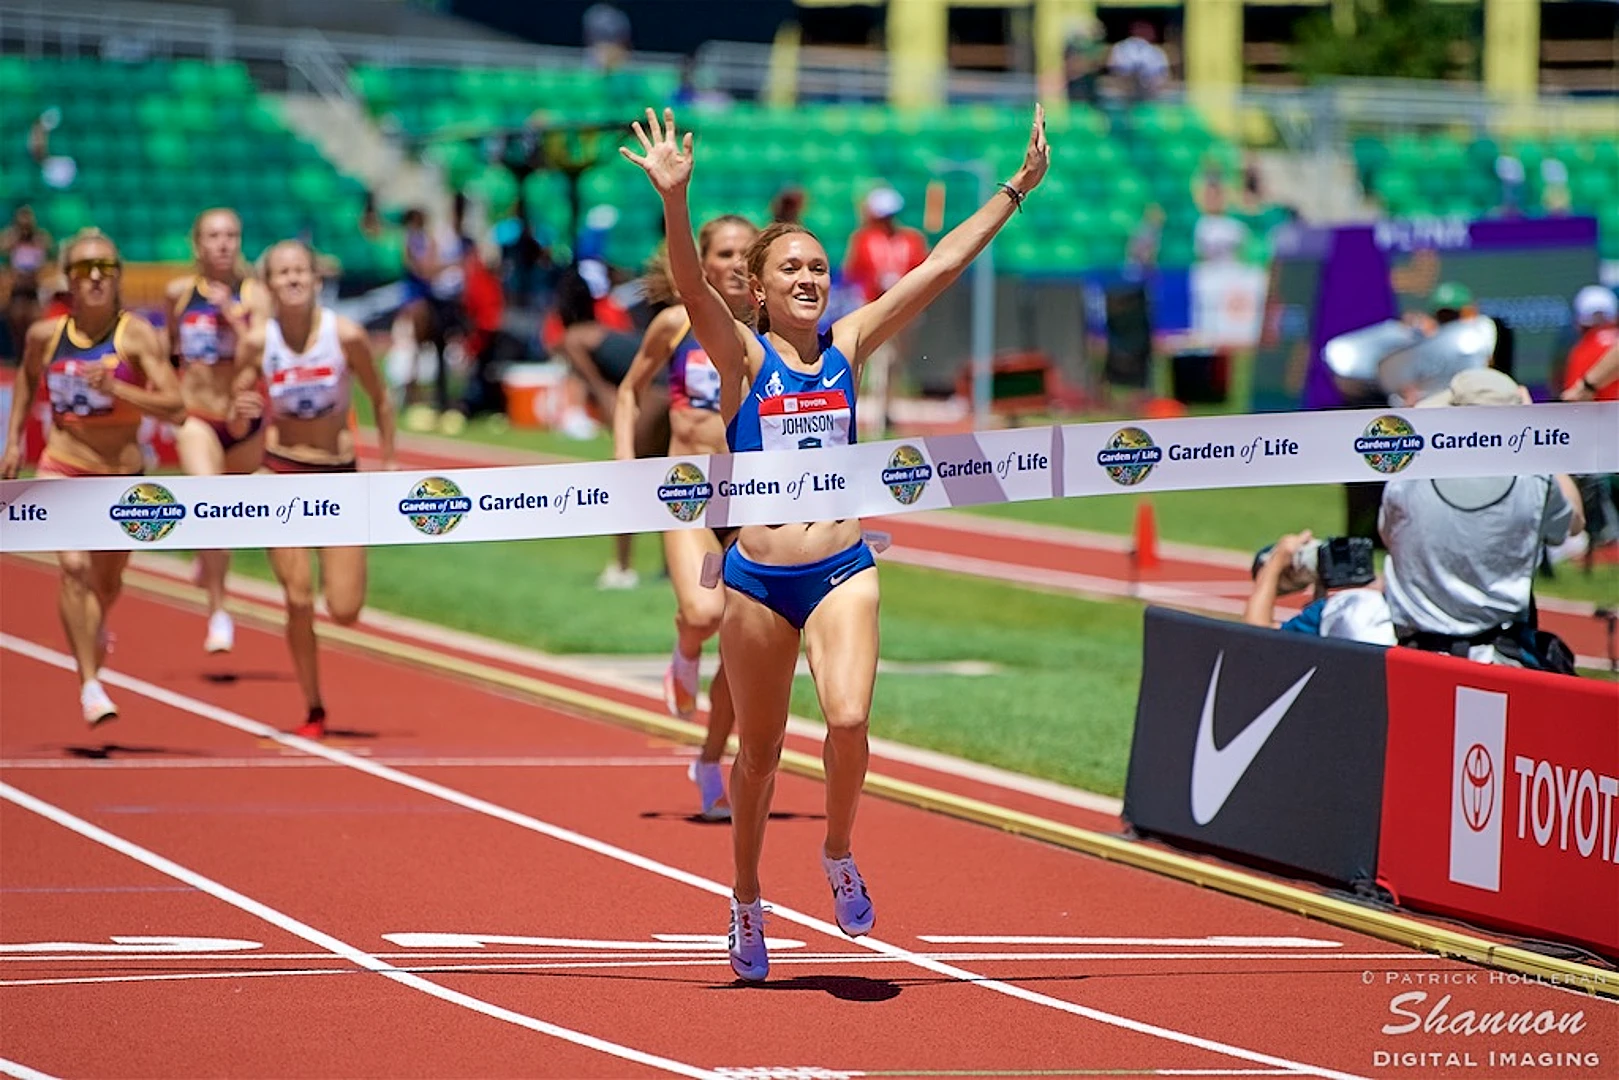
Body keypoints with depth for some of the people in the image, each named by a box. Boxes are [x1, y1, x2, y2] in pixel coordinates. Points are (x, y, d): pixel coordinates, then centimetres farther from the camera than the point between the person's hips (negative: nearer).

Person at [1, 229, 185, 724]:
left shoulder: (137, 335, -14)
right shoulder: (45, 335, -5)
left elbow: (174, 408, -21)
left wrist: (115, 388, -31)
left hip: (124, 476, 0)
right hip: (61, 470, 0)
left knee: (107, 581, 20)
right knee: (73, 564, -24)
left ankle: (94, 627, 57)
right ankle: (89, 684, -21)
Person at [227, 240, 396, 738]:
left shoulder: (346, 336, -11)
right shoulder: (256, 343, -8)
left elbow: (380, 399, 2)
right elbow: (235, 427, 0)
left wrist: (389, 464, 2)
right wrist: (239, 413, -23)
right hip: (281, 473, 0)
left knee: (345, 612, -5)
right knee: (299, 600, -6)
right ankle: (314, 711, 9)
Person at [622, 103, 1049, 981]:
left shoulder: (848, 346, 7)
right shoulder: (742, 356, -1)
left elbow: (942, 264, 6)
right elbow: (691, 285, -19)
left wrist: (1019, 187, 4)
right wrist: (674, 198, -35)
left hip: (842, 570, 1)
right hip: (758, 575, -1)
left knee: (848, 720, -22)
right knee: (759, 753, 9)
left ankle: (839, 854, 4)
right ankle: (746, 900, 30)